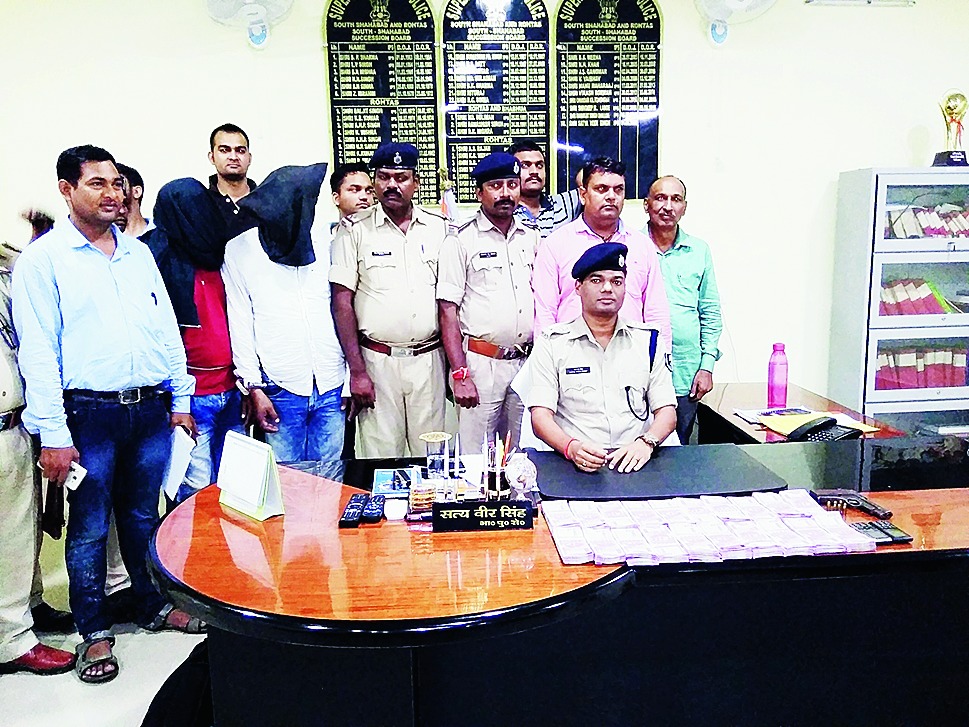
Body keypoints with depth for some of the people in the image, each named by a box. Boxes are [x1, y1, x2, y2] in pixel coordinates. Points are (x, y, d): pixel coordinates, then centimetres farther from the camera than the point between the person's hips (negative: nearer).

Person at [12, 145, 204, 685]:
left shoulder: (139, 253, 12)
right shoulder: (43, 259, -3)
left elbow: (168, 329, 13)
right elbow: (38, 352, -8)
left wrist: (180, 399, 10)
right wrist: (53, 434, -12)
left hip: (150, 409, 4)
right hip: (90, 413, -4)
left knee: (144, 517, 17)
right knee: (89, 527, 8)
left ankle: (154, 604, 34)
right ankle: (95, 631, 24)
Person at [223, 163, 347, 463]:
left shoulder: (325, 238, 6)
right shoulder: (239, 250, 0)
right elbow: (239, 325, 1)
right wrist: (254, 388, -4)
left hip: (331, 385, 2)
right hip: (281, 390, -2)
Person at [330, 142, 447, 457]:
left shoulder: (439, 228, 7)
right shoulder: (355, 229, 1)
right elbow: (342, 301, -2)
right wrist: (357, 370, -8)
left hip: (428, 359, 2)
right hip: (376, 360, -2)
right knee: (380, 456, 3)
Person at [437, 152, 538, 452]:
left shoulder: (532, 238, 12)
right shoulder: (461, 240, -3)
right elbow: (448, 312, -6)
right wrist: (460, 374, -13)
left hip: (527, 362, 5)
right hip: (480, 362, -4)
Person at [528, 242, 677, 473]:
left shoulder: (648, 341, 14)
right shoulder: (552, 342, 7)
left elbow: (667, 412, 10)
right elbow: (540, 417, -1)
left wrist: (646, 442, -11)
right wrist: (572, 447, -21)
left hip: (633, 462, 2)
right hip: (575, 464, -1)